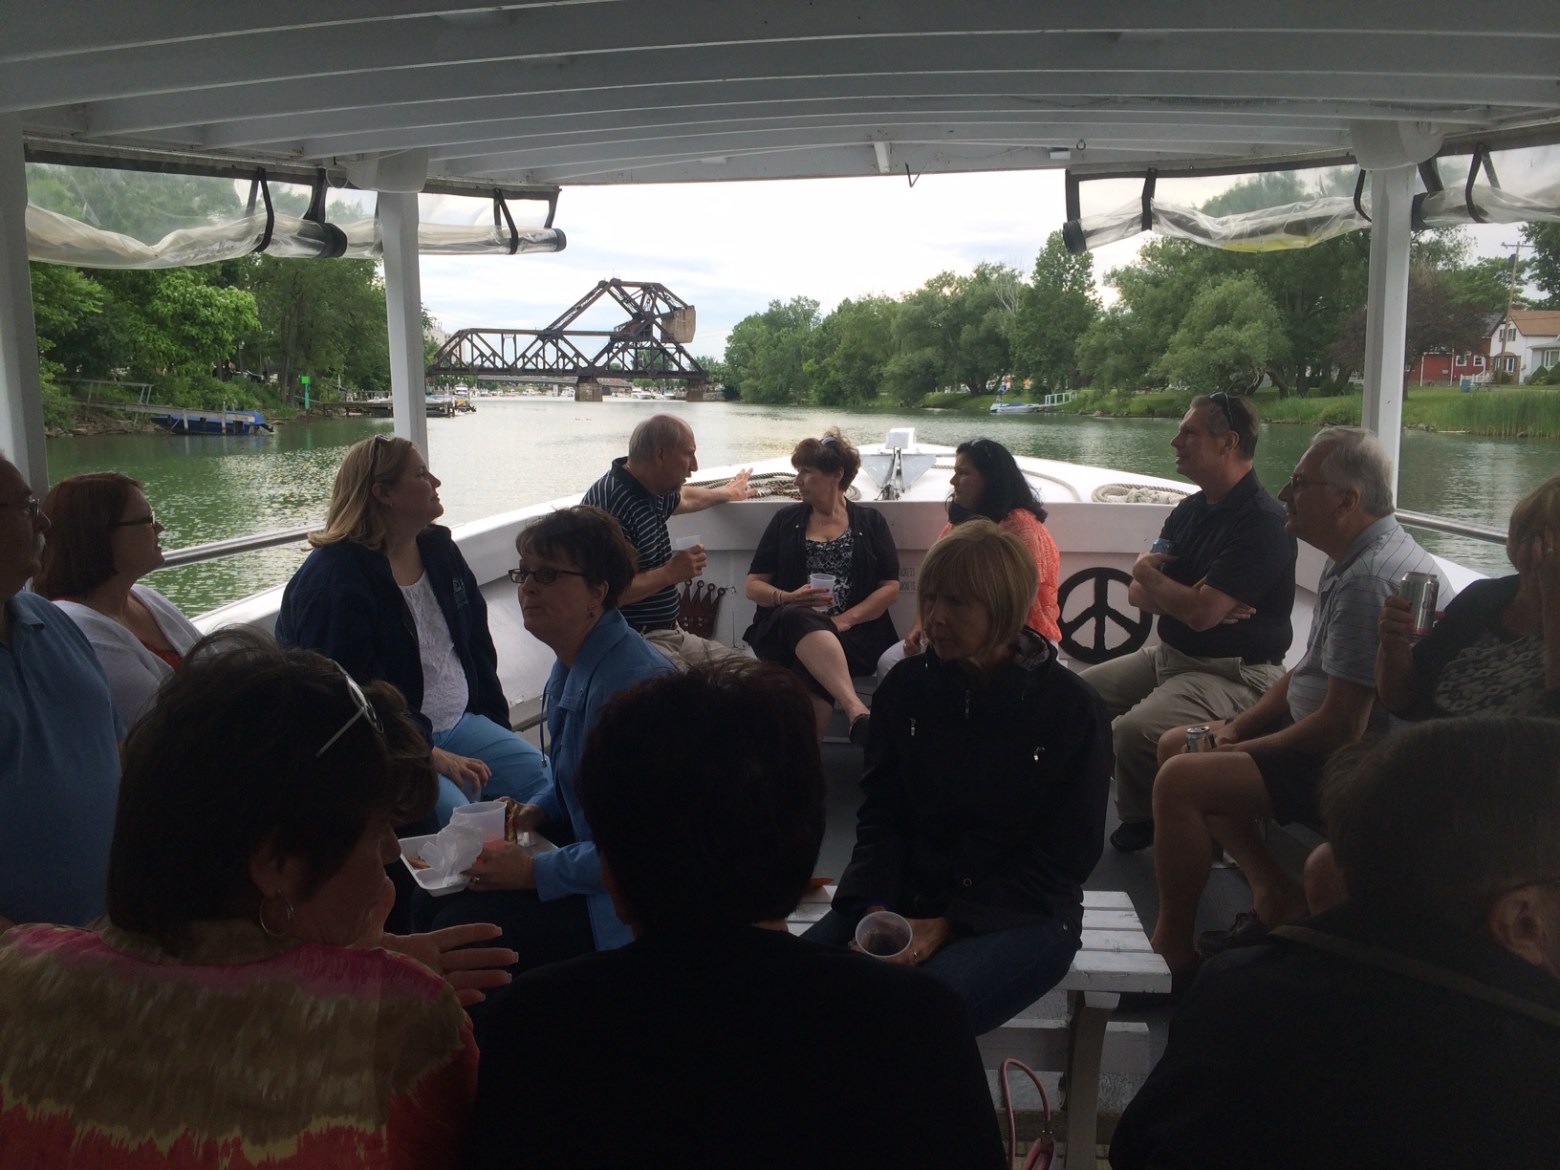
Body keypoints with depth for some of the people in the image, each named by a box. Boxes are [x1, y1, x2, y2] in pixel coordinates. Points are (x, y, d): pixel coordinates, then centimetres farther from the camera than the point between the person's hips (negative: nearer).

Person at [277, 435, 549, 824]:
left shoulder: (438, 548, 9)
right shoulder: (331, 581, -17)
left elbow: (477, 644, 17)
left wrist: (498, 730, 12)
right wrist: (430, 756, -21)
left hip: (459, 721, 8)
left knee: (548, 781, -9)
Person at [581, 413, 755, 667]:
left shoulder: (651, 491, 10)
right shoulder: (609, 504, -22)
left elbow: (685, 498, 36)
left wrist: (726, 493, 52)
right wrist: (670, 573, -18)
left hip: (671, 634, 10)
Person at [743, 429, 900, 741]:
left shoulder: (870, 522, 14)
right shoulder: (786, 521, 17)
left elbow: (891, 589, 5)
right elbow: (753, 586, 13)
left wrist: (845, 620, -11)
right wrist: (789, 598, -10)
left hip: (852, 633, 0)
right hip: (785, 630, 0)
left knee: (812, 670, -37)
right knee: (799, 619, -39)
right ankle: (856, 710, -55)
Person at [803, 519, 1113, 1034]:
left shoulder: (1073, 708, -8)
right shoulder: (904, 687, 2)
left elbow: (1063, 856, -7)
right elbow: (881, 813, 5)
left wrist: (949, 925, -14)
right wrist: (876, 909, -13)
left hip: (1022, 914, -3)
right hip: (906, 896, 4)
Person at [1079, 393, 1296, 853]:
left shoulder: (1261, 521, -20)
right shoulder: (1191, 509, 9)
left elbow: (1202, 613, -27)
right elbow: (1139, 594, 7)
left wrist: (1149, 574, -8)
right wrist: (1188, 599, -16)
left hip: (1234, 674, -9)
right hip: (1168, 655, 9)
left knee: (1133, 732, -29)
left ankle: (1142, 818, 1)